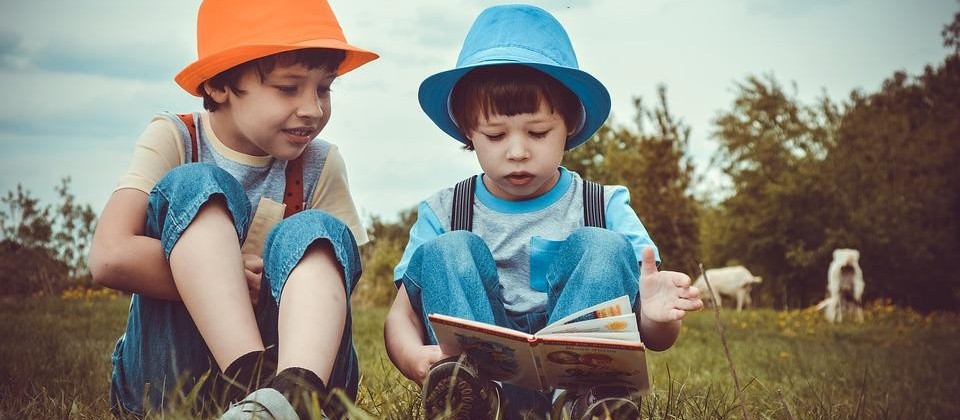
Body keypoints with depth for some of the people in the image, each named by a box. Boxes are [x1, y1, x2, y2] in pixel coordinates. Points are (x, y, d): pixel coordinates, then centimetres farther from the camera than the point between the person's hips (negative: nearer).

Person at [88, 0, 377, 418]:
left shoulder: (320, 166, 3)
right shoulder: (172, 140, -5)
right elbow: (110, 257, -20)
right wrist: (237, 278, -18)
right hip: (165, 373, -2)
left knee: (316, 233, -22)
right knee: (195, 186, -20)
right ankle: (253, 382, -41)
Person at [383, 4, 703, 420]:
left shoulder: (606, 208, 6)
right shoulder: (442, 214, 8)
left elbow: (654, 338, 1)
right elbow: (401, 316, -1)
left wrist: (656, 318, -27)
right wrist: (416, 359, -27)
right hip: (480, 375, 1)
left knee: (603, 247, -17)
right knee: (446, 252, -16)